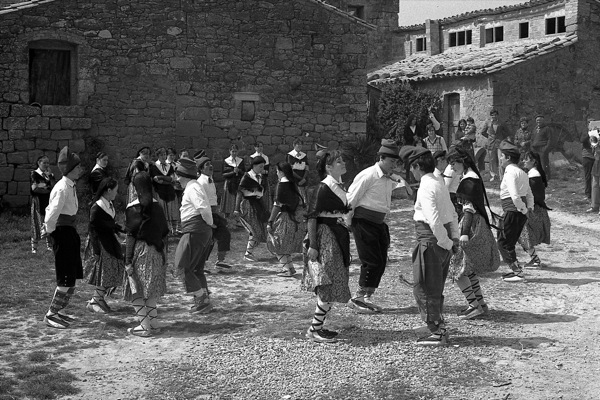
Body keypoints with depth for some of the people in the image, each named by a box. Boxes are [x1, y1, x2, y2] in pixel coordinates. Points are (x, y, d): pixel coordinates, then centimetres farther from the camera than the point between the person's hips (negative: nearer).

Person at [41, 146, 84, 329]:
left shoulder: (70, 186, 11)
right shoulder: (62, 188, -20)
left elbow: (51, 209, 18)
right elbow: (53, 212, -25)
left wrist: (48, 227, 13)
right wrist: (49, 230, -11)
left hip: (70, 232, 10)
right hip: (63, 232, -10)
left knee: (73, 275, 15)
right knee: (66, 278, -6)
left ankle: (57, 311, 26)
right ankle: (50, 315, 5)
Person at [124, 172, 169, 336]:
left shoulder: (132, 208, -10)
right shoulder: (157, 206, 5)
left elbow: (131, 236, -12)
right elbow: (165, 232, 7)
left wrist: (128, 261, -11)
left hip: (140, 250, -5)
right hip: (157, 253, 6)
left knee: (135, 290, 3)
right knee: (151, 289, 17)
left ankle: (144, 326, -2)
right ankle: (153, 323, 18)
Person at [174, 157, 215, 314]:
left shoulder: (192, 189, -14)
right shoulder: (195, 186, 19)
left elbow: (204, 209, -23)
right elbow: (205, 209, 20)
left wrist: (210, 223, -9)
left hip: (194, 232, -10)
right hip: (204, 231, 10)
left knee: (184, 267, -5)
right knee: (197, 268, 16)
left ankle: (202, 300, -5)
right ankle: (204, 300, 19)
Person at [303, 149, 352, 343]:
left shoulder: (340, 187, 12)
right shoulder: (323, 188, -13)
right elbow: (312, 216, -16)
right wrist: (312, 245, -21)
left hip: (339, 238, 9)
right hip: (325, 238, -9)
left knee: (332, 287, 10)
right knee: (329, 287, -10)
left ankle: (318, 326, 18)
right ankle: (314, 330, -4)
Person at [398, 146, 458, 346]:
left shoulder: (426, 187, -16)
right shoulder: (440, 184, 14)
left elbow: (433, 219, -24)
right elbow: (453, 214, 18)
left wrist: (445, 242, -16)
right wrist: (454, 237, 15)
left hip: (430, 240, -9)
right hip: (443, 240, 9)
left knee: (424, 289, 1)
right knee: (435, 289, 19)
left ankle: (437, 333, 5)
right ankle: (440, 328, 26)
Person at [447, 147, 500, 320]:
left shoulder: (468, 180, -15)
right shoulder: (471, 177, 15)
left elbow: (469, 208, -23)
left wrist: (465, 233, -30)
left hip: (470, 225, -10)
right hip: (478, 224, 10)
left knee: (458, 266, -6)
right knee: (468, 267, 16)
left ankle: (473, 305, -3)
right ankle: (480, 302, 21)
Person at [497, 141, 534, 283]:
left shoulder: (510, 172, -13)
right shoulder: (522, 172, 18)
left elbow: (514, 195, -23)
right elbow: (529, 195, 20)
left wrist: (523, 209, -14)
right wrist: (529, 208, 14)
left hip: (512, 211, -9)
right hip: (521, 212, 9)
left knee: (504, 243, -2)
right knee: (509, 242, 18)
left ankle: (518, 272, -3)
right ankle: (516, 270, 21)